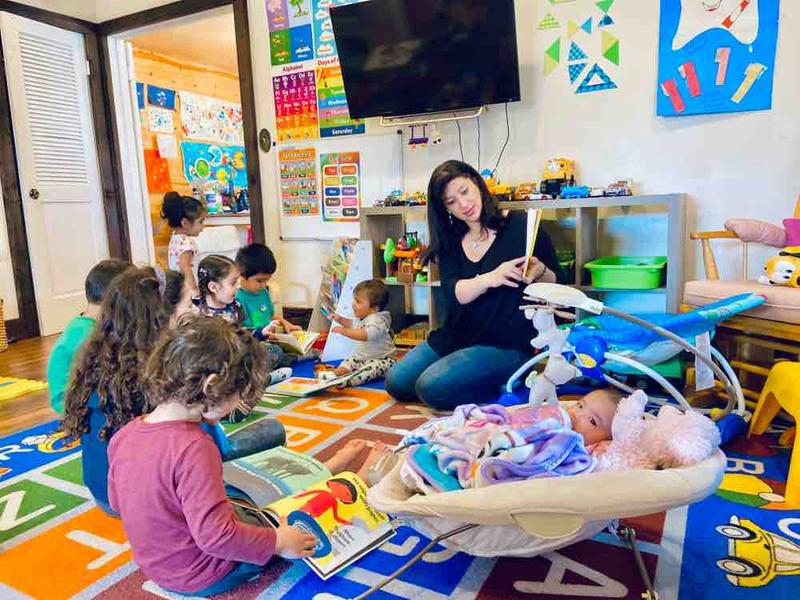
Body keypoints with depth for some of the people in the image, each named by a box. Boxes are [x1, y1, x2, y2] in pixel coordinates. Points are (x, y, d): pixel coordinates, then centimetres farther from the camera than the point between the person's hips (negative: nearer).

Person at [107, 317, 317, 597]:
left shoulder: (123, 436, -9)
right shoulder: (193, 448, -34)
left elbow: (117, 502, 7)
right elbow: (216, 535, -33)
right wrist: (277, 543, -20)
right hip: (201, 577, -7)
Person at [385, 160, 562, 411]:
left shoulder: (521, 225, -5)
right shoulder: (450, 241, 7)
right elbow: (453, 293, -11)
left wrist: (540, 272, -25)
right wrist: (491, 278, -31)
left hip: (506, 345, -6)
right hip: (457, 335, 6)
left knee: (432, 387, -22)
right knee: (397, 381, 0)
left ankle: (507, 383, 2)